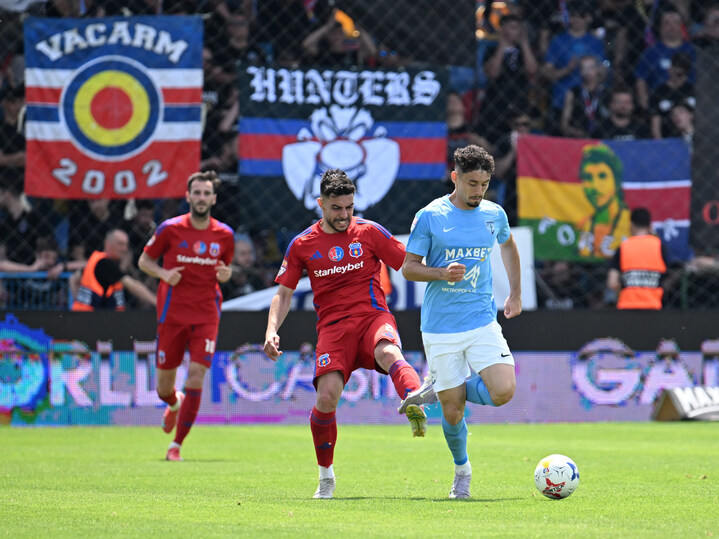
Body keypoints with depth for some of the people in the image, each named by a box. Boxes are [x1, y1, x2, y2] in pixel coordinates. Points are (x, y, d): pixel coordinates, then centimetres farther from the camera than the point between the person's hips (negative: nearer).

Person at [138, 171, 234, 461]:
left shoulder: (225, 235, 3)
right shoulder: (170, 229, -3)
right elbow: (144, 260, 7)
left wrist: (225, 274, -5)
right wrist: (164, 274, -13)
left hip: (206, 314, 1)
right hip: (172, 314, -1)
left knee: (196, 377, -13)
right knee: (164, 385, 5)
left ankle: (177, 444, -4)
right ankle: (174, 404, 44)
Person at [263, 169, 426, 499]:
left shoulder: (370, 232, 7)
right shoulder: (303, 245, 10)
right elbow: (284, 293, 15)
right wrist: (272, 330, -1)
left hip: (373, 316, -1)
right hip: (333, 326, 1)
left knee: (388, 352, -37)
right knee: (327, 396, -18)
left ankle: (416, 407, -66)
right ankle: (325, 475, 3)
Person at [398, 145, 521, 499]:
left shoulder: (494, 214, 6)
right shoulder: (429, 217, -5)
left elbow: (508, 245, 27)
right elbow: (408, 268, -2)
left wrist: (515, 293, 24)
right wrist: (443, 273, -20)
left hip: (482, 322, 3)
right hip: (441, 328, -3)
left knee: (503, 393, -18)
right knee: (452, 413, 0)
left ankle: (438, 390, 8)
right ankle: (462, 470, 28)